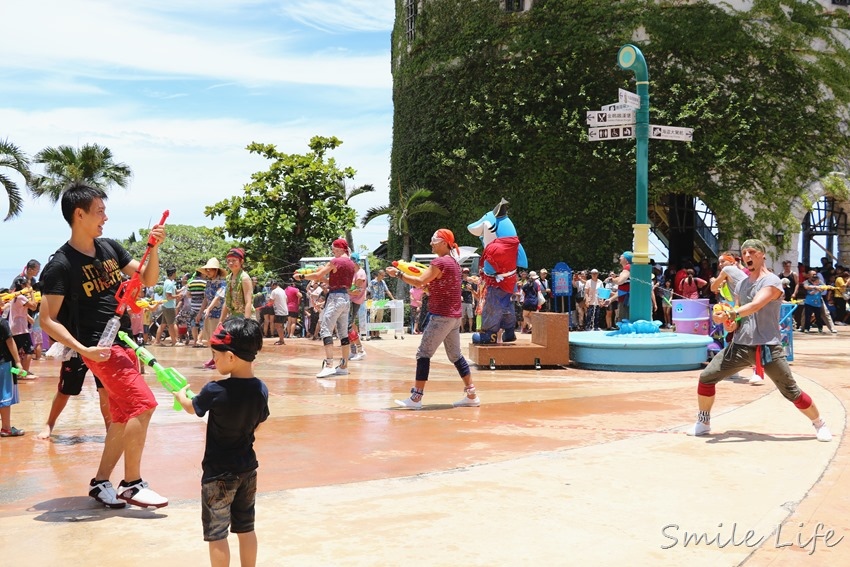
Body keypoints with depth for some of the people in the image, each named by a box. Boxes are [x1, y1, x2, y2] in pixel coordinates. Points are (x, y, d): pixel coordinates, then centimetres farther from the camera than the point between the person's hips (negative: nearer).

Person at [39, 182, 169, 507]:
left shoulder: (110, 248, 7)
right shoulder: (60, 265, -13)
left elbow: (148, 279, 12)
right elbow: (48, 320, -13)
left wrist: (154, 248, -5)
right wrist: (83, 350, -22)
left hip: (125, 343, 8)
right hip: (100, 348, -8)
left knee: (123, 417, 10)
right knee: (143, 403, -17)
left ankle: (100, 482, 23)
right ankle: (132, 484, -7)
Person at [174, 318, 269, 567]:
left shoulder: (214, 391, -22)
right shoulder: (261, 389, -7)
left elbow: (191, 407, -1)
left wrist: (181, 394, 20)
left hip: (218, 473, -5)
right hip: (248, 467, 6)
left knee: (216, 533, 6)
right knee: (246, 528, 17)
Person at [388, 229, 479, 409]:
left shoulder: (440, 262, -13)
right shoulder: (453, 262, 16)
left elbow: (420, 282, -21)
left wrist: (398, 273, -13)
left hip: (442, 316, -10)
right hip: (454, 316, 10)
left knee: (423, 354, -6)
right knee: (455, 355, 14)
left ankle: (416, 398, -6)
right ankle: (471, 395, 14)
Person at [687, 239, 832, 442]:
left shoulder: (772, 281, -10)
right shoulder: (741, 284, 12)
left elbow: (756, 305, -27)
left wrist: (730, 314, -42)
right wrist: (729, 322, -6)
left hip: (767, 347, -6)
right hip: (740, 345, 6)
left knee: (791, 392, -3)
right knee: (706, 377, -2)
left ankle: (820, 424, 21)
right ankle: (703, 423, 14)